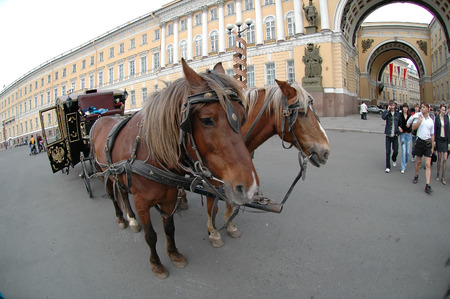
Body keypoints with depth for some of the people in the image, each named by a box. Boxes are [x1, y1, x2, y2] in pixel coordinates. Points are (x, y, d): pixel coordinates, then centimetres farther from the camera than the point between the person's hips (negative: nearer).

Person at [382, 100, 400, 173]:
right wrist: (388, 110, -19)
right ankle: (388, 167, 8)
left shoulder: (397, 114, 6)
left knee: (396, 151, 6)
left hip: (395, 136, 2)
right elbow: (383, 117, -25)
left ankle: (394, 160, 39)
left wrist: (398, 132, 3)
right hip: (388, 135, -2)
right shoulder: (387, 113, -1)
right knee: (388, 152, -1)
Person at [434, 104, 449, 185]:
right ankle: (437, 174, 21)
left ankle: (443, 177, 4)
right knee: (439, 158, 6)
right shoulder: (437, 118, -1)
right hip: (439, 139, -2)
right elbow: (435, 129, -2)